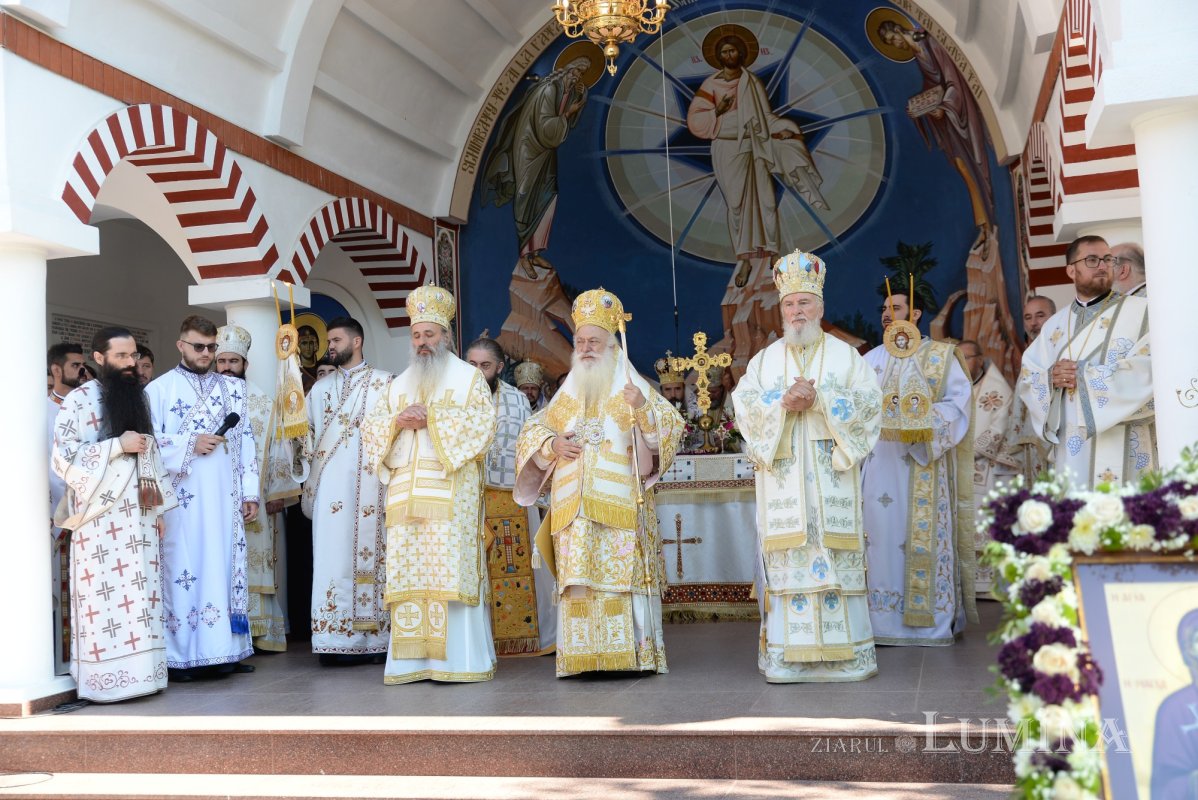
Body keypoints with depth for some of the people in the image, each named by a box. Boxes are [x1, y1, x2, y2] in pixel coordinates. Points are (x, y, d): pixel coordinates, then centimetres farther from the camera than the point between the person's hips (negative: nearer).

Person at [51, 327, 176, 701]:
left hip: (139, 515, 6)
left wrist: (158, 508, 13)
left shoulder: (139, 398, 15)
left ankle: (139, 672, 10)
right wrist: (116, 445, -16)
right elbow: (64, 456, -12)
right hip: (101, 516, -6)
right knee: (105, 596, -5)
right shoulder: (79, 399, -4)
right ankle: (105, 678, 1)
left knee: (140, 595, 5)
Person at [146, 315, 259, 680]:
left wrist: (250, 492, 7)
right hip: (182, 498, -4)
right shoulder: (159, 388, 3)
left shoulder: (233, 388, 14)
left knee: (225, 566, 3)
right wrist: (190, 444, -13)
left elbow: (246, 441, 13)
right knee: (183, 568, -5)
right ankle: (182, 656, 0)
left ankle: (224, 650, 9)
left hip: (225, 498, 4)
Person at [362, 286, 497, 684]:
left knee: (450, 570, -9)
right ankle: (412, 659, 2)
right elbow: (371, 426, 16)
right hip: (406, 491, 5)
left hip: (450, 490, -4)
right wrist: (399, 421, -5)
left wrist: (432, 417, -12)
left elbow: (483, 421, -5)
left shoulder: (468, 376, 9)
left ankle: (457, 658, -7)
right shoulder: (399, 383, 23)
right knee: (407, 572, -1)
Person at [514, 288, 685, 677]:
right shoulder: (566, 394, 20)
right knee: (577, 581, -2)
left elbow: (671, 426, 0)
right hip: (574, 508, 4)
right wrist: (552, 445, 1)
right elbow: (532, 431, 22)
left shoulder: (632, 386, 9)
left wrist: (643, 408, -18)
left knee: (622, 575, -11)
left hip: (619, 502, -3)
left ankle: (630, 654, -9)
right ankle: (582, 656, -1)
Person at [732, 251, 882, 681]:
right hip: (782, 475, 1)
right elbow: (744, 402, 2)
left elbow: (868, 401, -3)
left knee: (835, 557, -3)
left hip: (831, 473, -1)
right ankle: (787, 655, 0)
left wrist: (818, 400, -15)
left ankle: (843, 651, 2)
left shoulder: (845, 355, 9)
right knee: (787, 558, -3)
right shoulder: (764, 359, 15)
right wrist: (784, 401, -14)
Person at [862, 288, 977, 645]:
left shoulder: (939, 355, 6)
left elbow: (959, 397, -4)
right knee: (881, 530, -1)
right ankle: (883, 620, 3)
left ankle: (931, 620, 0)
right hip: (880, 462, 3)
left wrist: (927, 421, -18)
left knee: (923, 534, -5)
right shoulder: (871, 359, 16)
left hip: (922, 462, -3)